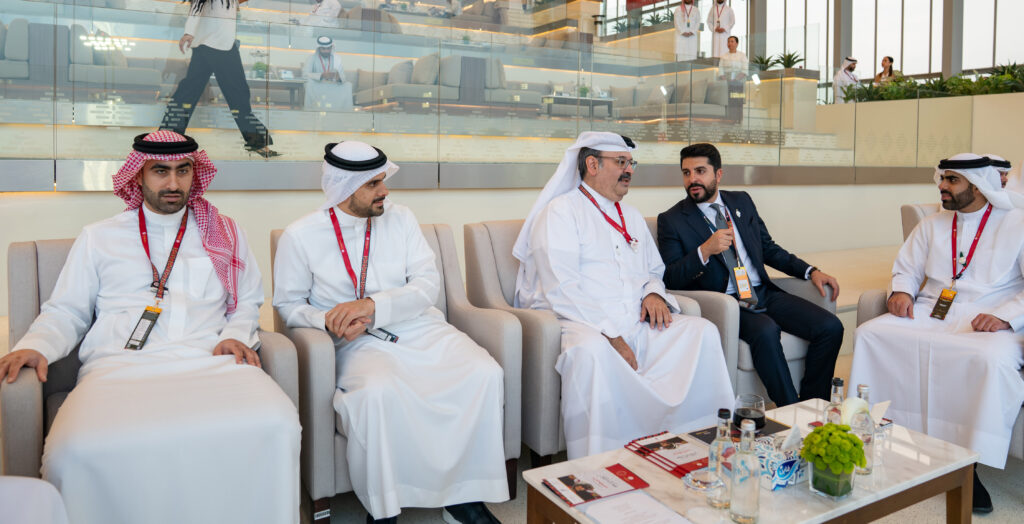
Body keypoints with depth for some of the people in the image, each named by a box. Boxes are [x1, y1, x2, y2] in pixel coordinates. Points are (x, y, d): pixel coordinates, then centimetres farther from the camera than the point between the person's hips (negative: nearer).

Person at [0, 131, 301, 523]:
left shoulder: (225, 234, 22)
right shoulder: (98, 237, 21)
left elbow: (247, 303, 24)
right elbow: (66, 312, 20)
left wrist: (235, 335, 4)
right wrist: (35, 346, 1)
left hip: (209, 361, 0)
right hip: (119, 366, 0)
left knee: (277, 424, -33)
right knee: (73, 451, -34)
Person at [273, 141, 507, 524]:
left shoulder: (400, 218, 8)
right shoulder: (301, 236, 1)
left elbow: (428, 284, 1)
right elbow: (289, 304, 8)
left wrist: (372, 305, -16)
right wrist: (329, 321, -14)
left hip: (420, 329, 4)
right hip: (360, 342, -3)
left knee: (485, 373, -22)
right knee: (379, 391, -37)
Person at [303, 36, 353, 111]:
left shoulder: (337, 58, 6)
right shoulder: (312, 58, -3)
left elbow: (343, 76, -1)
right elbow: (305, 74, -16)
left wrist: (338, 76, -27)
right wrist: (322, 75, -31)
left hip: (333, 87, 2)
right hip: (317, 87, -2)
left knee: (348, 85, -23)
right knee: (310, 83, -34)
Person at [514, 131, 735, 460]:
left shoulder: (632, 218, 24)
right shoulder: (561, 211, -1)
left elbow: (653, 271, 31)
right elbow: (561, 291, -12)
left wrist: (654, 293, 5)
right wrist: (611, 336, -19)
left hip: (636, 324, 7)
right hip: (582, 324, -6)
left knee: (702, 330, -14)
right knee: (590, 349, -39)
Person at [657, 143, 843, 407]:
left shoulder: (742, 201, 16)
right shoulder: (671, 220, 0)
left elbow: (769, 248, 23)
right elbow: (670, 279, -8)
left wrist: (811, 271, 10)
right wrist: (704, 251, -23)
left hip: (764, 293, 6)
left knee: (830, 327, -13)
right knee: (766, 330, -34)